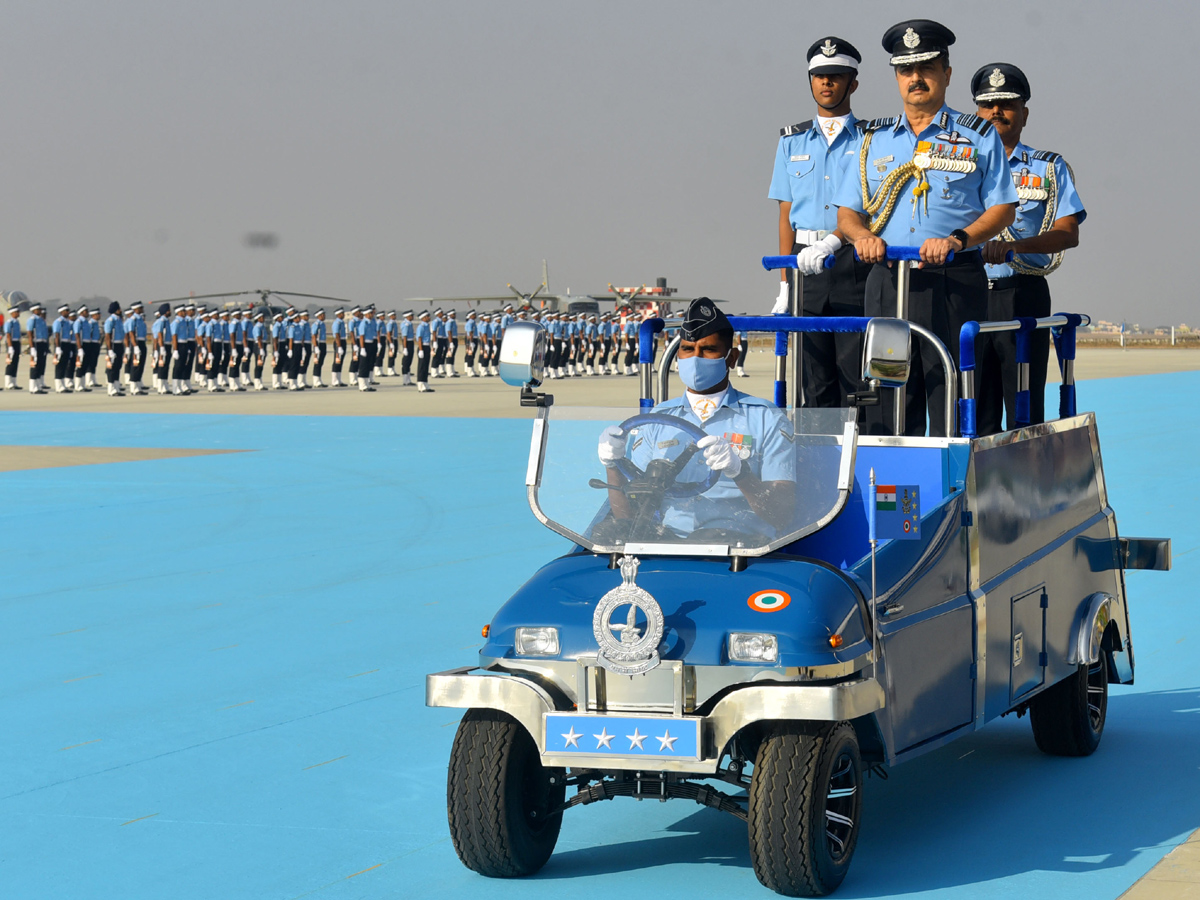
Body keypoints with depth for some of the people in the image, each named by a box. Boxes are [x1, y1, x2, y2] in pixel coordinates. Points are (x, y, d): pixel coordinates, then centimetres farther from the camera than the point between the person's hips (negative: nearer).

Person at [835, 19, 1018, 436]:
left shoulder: (978, 136, 8)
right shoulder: (874, 139, 18)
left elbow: (1002, 210, 2)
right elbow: (847, 210, 17)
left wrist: (957, 239, -15)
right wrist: (863, 236, -6)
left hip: (954, 281, -3)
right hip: (887, 281, 3)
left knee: (952, 401, -6)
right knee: (886, 396, 0)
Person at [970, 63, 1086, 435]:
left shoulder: (1050, 168, 10)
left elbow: (1068, 233, -3)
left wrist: (1013, 246, -21)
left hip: (1022, 295, -2)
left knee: (1024, 409, -5)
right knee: (976, 409, 0)